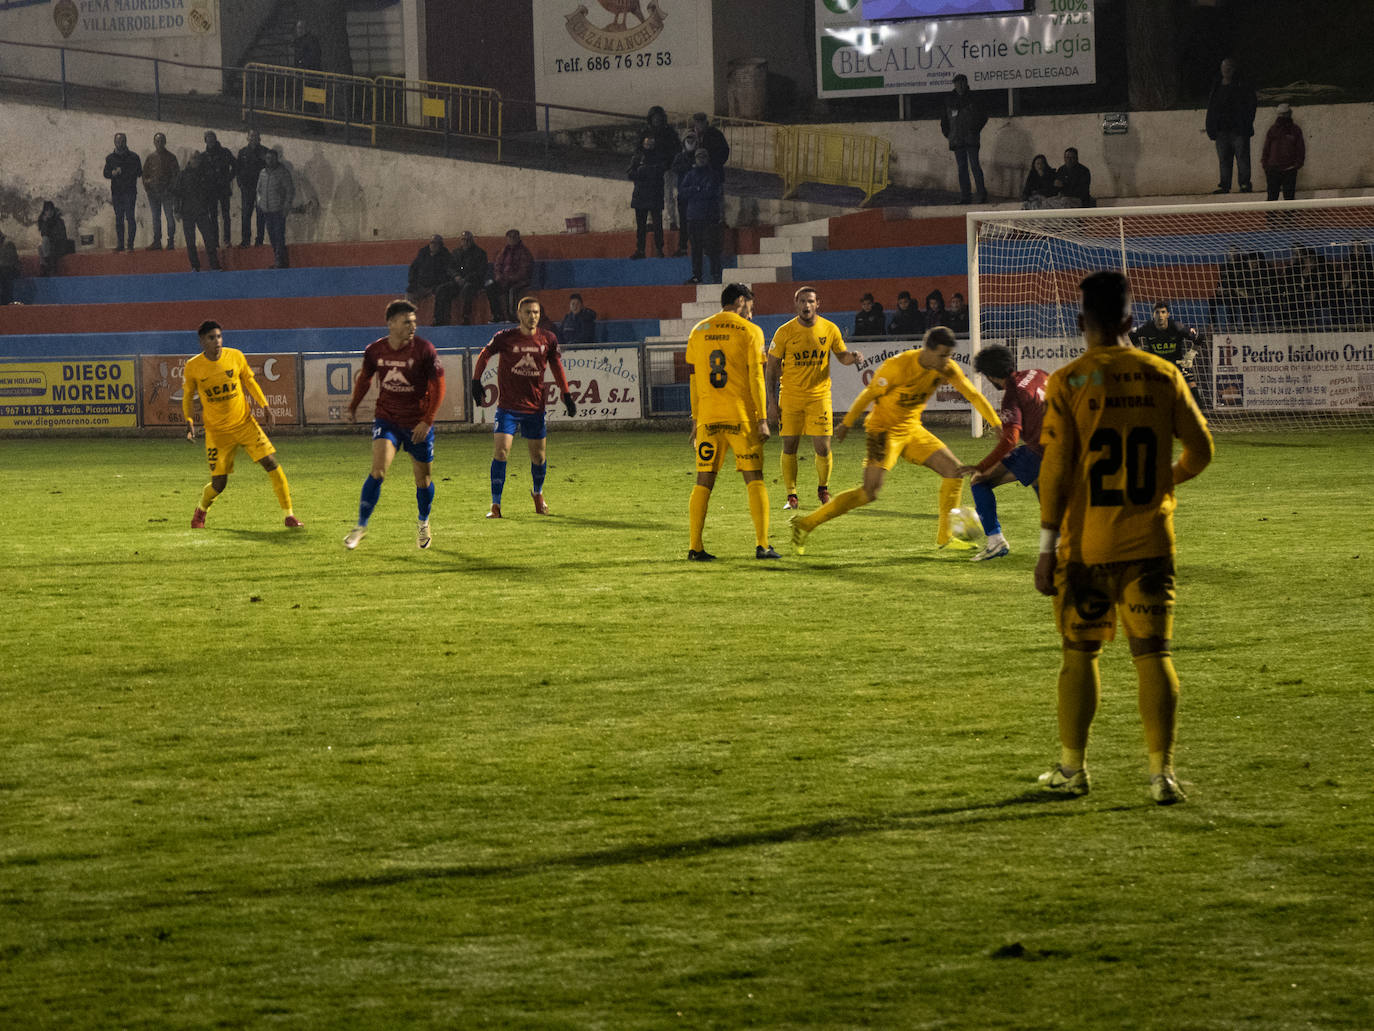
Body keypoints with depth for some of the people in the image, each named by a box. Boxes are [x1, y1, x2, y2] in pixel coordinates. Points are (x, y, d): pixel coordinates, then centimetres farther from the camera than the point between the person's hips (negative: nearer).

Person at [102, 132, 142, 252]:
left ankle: (131, 243, -10)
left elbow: (139, 172, 6)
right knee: (119, 218, 5)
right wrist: (113, 173, -10)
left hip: (130, 191, -3)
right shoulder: (110, 158, 12)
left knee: (130, 217, -11)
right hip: (116, 191, 3)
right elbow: (106, 173, 12)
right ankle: (120, 244, 9)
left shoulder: (133, 157, 5)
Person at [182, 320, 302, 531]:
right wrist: (189, 421, -9)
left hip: (245, 424, 2)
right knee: (218, 484, -3)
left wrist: (265, 406, 2)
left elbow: (249, 381, 10)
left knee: (271, 464, -11)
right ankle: (200, 511, 31)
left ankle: (289, 515, -2)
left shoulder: (235, 356, -5)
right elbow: (188, 396, 6)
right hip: (217, 432, -2)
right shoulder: (193, 367, -9)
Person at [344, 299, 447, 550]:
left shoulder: (424, 350, -13)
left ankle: (423, 523, 36)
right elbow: (364, 378, 15)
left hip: (418, 423, -1)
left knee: (423, 478, 9)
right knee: (378, 470, -17)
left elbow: (438, 387, -8)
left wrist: (427, 421, -16)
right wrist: (353, 406, 24)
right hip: (386, 418, 1)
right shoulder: (375, 350, -5)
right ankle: (361, 526, -8)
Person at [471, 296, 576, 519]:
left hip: (535, 407, 3)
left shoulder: (548, 340, -1)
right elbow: (484, 356, 7)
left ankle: (537, 494, 38)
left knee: (539, 455, 9)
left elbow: (556, 365, 15)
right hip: (507, 407, -3)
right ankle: (495, 505, -8)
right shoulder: (505, 338, -9)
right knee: (500, 451, -14)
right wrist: (476, 383, 1)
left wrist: (566, 394, 13)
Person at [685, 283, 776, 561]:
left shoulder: (698, 332, 10)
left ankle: (695, 547, 2)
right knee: (755, 480, 2)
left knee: (703, 482, 6)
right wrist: (762, 420, -5)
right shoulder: (750, 332, -2)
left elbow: (693, 380, 11)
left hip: (708, 416, 3)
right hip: (741, 416, -3)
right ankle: (762, 545, -5)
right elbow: (756, 378, -6)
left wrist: (695, 421, 16)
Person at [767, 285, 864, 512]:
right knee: (789, 447, -1)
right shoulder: (785, 332, -5)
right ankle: (791, 496, 10)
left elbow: (841, 355, 12)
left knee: (823, 448, -4)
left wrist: (853, 357, -12)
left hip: (819, 395, 0)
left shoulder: (829, 329, -1)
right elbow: (771, 367, 1)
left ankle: (823, 489, 20)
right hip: (790, 397, 0)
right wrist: (772, 401, -4)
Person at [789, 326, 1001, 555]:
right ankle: (805, 524, -8)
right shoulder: (898, 366, -25)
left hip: (912, 429, 7)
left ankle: (945, 537, 9)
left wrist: (997, 424, -14)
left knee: (954, 470, -3)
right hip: (884, 430, -7)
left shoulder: (946, 368, -8)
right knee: (869, 493, -17)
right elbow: (868, 394, -13)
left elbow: (972, 394, -6)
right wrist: (847, 424, -4)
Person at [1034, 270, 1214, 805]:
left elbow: (1055, 470, -9)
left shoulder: (1068, 383, -7)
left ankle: (1071, 767, 17)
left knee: (1079, 653, 11)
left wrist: (1046, 549, -5)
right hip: (1151, 540, 2)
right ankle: (1161, 772, -1)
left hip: (1087, 542, -1)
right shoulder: (1163, 376, 1)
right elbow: (1200, 450, 7)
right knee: (1153, 652, 4)